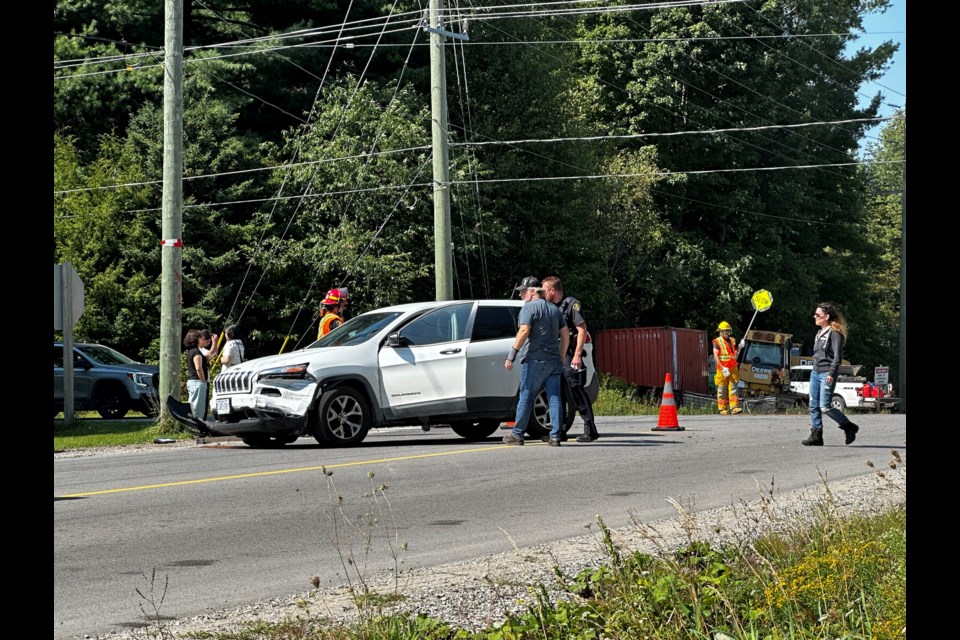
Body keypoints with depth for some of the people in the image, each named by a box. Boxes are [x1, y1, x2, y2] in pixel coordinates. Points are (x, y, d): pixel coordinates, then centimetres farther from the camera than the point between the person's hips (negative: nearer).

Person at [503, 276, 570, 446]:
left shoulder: (529, 307, -6)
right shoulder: (554, 308, 17)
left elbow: (524, 331, -18)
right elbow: (565, 334, 18)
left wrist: (511, 355, -19)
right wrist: (561, 356, 23)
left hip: (534, 360, -6)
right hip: (554, 361, 6)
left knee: (526, 398, 1)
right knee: (555, 398, 3)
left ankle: (517, 434, 6)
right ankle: (555, 436, -1)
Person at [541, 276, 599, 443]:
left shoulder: (571, 304, -8)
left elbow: (582, 329, -13)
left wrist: (577, 355, -20)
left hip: (569, 355, -9)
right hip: (556, 356, 9)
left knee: (577, 391, -10)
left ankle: (590, 430, -7)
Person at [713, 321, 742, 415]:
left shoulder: (732, 341, 17)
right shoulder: (717, 342, -1)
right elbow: (716, 356, -10)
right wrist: (723, 368, -19)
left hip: (733, 368, 5)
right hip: (722, 368, -5)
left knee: (733, 388, -4)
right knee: (722, 390, 0)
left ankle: (734, 407, -8)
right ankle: (722, 409, 5)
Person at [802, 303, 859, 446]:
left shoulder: (835, 333, -10)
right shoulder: (819, 333, 17)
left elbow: (838, 356, -16)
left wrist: (831, 373, -22)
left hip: (826, 374, -9)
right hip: (815, 372, 9)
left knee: (825, 406, -12)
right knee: (814, 406, 4)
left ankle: (849, 427, 4)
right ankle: (816, 436, 8)